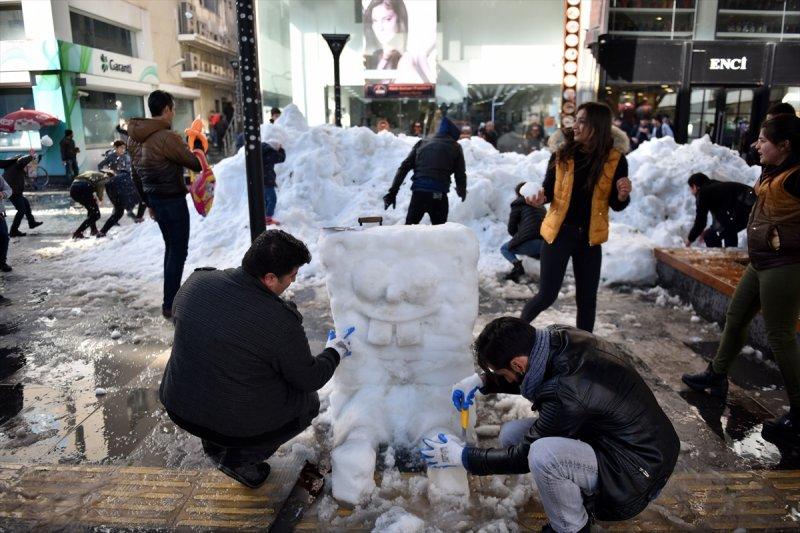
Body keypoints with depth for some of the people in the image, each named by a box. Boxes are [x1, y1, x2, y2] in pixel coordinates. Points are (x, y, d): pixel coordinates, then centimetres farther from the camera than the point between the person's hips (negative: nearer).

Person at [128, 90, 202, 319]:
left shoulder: (135, 138, 7)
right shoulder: (167, 137, -20)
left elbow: (135, 174, 13)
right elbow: (195, 163, -15)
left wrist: (148, 201, 21)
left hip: (155, 199, 9)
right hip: (173, 200, -9)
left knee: (171, 247, 20)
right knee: (178, 251, -1)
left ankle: (172, 296, 29)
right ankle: (170, 305, 2)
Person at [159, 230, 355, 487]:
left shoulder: (197, 281, -11)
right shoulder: (281, 322, -27)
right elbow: (308, 379, -12)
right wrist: (334, 352, 8)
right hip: (238, 425, -5)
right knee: (308, 401, 18)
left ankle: (214, 445, 27)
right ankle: (240, 457, 10)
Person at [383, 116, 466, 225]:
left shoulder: (422, 143, 19)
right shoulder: (455, 147, 10)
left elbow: (404, 167, 11)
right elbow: (460, 174, 10)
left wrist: (393, 192, 9)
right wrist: (462, 191, 30)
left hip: (418, 192, 2)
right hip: (439, 195, -2)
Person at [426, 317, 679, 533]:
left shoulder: (568, 393, -34)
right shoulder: (557, 338, -13)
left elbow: (524, 457, -19)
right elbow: (524, 376, 11)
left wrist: (463, 456, -9)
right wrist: (482, 380, -2)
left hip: (638, 468, -8)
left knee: (542, 455, -33)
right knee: (511, 434, 0)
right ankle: (581, 496, 13)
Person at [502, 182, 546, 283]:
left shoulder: (518, 204, 8)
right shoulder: (540, 206, 27)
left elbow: (511, 229, 8)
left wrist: (518, 237, 28)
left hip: (530, 242, -6)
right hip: (546, 244, 6)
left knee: (504, 248, 19)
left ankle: (517, 264, -10)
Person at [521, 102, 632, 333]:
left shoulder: (615, 158, -6)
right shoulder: (562, 151, -7)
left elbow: (616, 205, 0)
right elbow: (549, 188, 2)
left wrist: (623, 195, -21)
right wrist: (540, 198, -19)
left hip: (589, 237, 1)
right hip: (559, 231, -1)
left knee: (587, 298, 11)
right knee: (547, 295, 1)